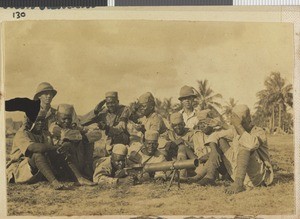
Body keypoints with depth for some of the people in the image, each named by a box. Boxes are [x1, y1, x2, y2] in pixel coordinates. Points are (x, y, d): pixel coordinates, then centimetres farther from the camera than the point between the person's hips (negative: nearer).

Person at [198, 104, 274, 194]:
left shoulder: (259, 132, -15)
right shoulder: (235, 131, 3)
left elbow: (252, 145, -38)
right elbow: (215, 135, 4)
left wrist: (239, 126, -32)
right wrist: (214, 151, -15)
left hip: (257, 176, -6)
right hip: (238, 173, 7)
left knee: (244, 144, -31)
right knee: (219, 140, 2)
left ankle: (239, 184, -43)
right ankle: (210, 176, -12)